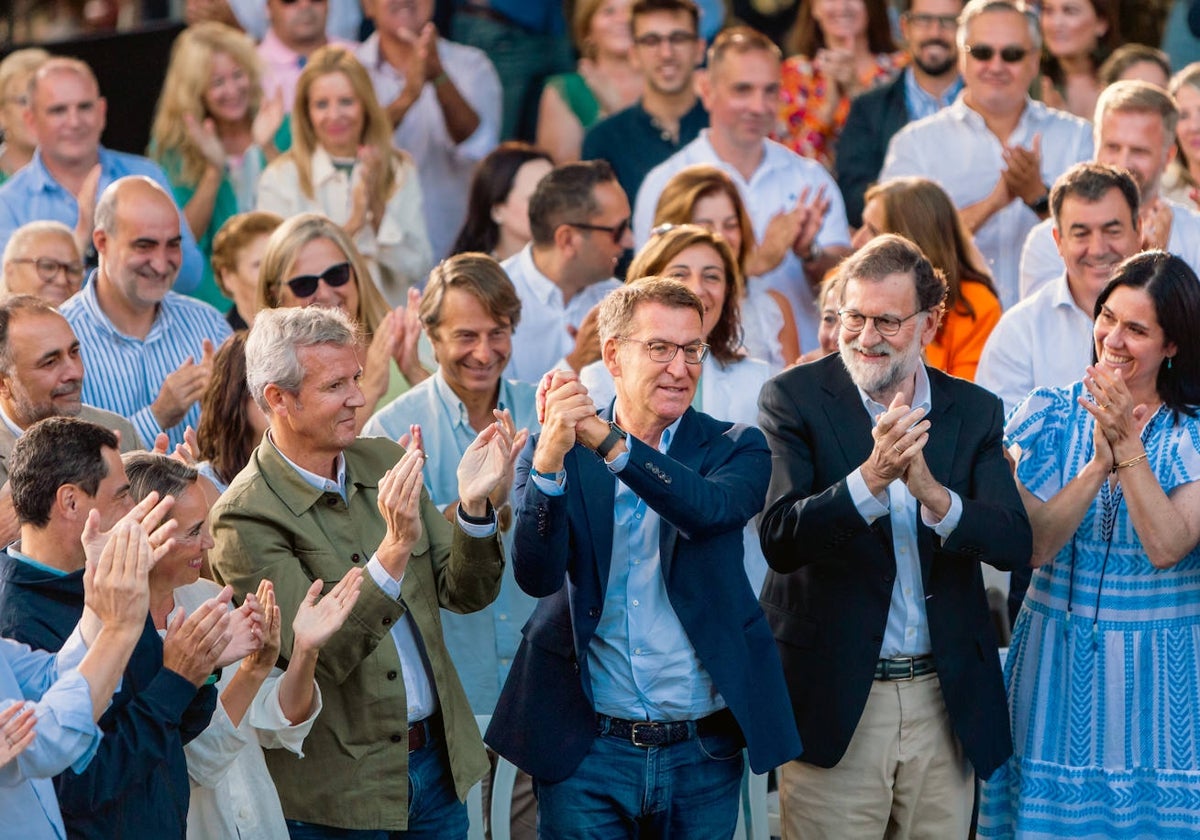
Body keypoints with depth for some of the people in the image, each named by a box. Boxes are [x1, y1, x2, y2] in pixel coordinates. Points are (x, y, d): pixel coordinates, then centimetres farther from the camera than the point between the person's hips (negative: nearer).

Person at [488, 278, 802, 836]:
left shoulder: (734, 450, 2)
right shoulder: (556, 453, 0)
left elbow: (710, 509, -21)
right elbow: (536, 576, -14)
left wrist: (606, 440, -30)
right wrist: (549, 458, -29)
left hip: (704, 752, 1)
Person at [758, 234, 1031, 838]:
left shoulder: (975, 411, 6)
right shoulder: (795, 398, -3)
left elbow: (1015, 542, -6)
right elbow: (779, 540, -14)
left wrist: (933, 493, -24)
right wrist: (870, 477, -29)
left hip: (944, 699, 3)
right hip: (835, 696, -3)